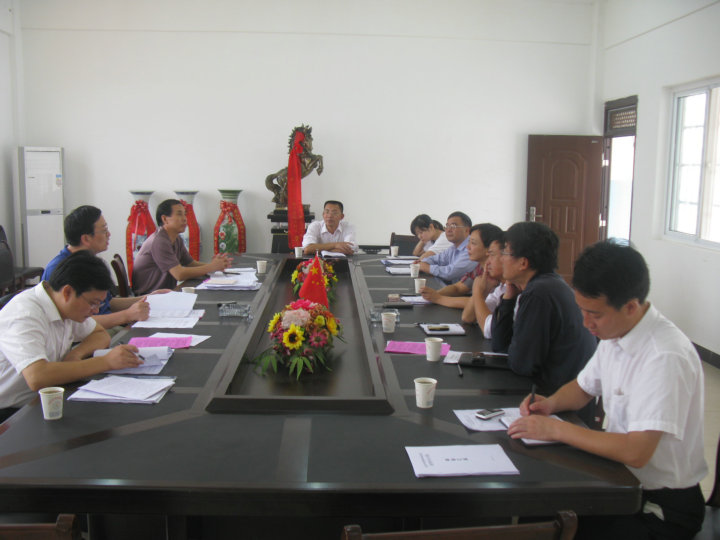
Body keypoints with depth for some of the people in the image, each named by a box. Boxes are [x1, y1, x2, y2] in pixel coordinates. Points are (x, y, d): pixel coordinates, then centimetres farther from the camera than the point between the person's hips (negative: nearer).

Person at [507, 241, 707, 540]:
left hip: (663, 505, -7)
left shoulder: (666, 357, -26)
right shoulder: (614, 333, 1)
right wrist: (551, 403, -3)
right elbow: (583, 388, 17)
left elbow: (636, 452, -31)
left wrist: (555, 429, -24)